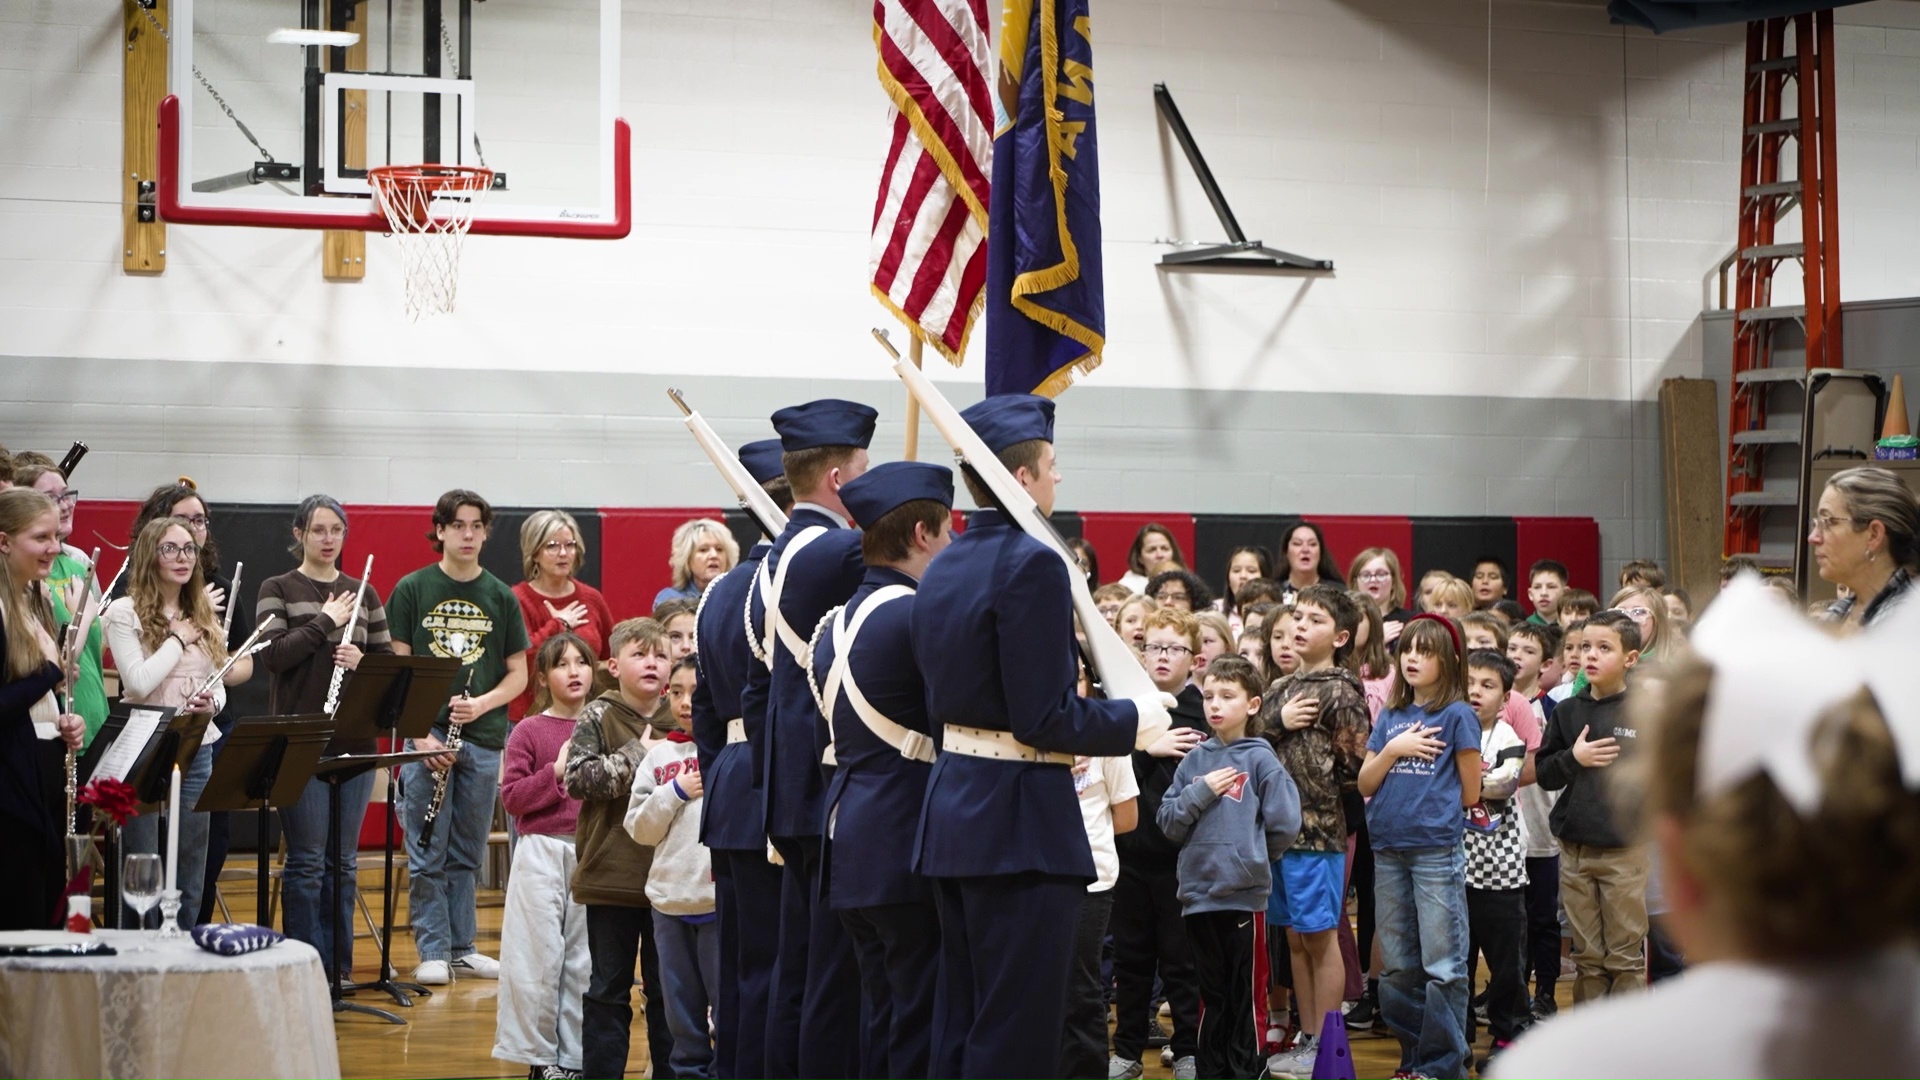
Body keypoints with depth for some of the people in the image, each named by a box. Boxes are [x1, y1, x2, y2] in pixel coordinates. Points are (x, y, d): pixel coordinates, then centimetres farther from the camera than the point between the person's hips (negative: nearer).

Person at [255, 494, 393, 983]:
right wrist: (326, 621, -12)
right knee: (307, 860, -4)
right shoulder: (277, 590, 1)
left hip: (355, 741, 4)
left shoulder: (363, 594, 13)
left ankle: (340, 967, 14)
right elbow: (272, 655, -12)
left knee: (344, 860, 8)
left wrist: (362, 660, -8)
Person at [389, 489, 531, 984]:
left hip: (483, 739, 2)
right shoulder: (412, 590, 1)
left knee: (466, 853, 10)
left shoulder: (500, 597, 8)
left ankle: (461, 946, 18)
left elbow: (518, 674, 9)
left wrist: (482, 704, -10)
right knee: (428, 854, -2)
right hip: (427, 735, -2)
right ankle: (433, 951, 4)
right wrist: (420, 734, -11)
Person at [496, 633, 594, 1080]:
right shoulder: (529, 731, 0)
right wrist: (556, 772, -16)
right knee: (540, 955, -1)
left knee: (584, 959, 5)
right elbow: (510, 796, -6)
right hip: (542, 853, -3)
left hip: (592, 854, 3)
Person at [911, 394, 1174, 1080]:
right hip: (1020, 821, -9)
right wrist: (1134, 723, -4)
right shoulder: (1033, 565, -16)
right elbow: (1044, 715, -19)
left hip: (951, 811, 9)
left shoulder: (942, 569, 11)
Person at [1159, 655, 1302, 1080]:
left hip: (1244, 894, -4)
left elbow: (1285, 825, -7)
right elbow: (1169, 822, 5)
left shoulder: (1261, 761, -3)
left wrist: (1250, 854, 5)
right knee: (1213, 996, 12)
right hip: (1198, 892, 4)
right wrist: (1200, 792, -9)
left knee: (1245, 996, 2)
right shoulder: (1195, 761, 9)